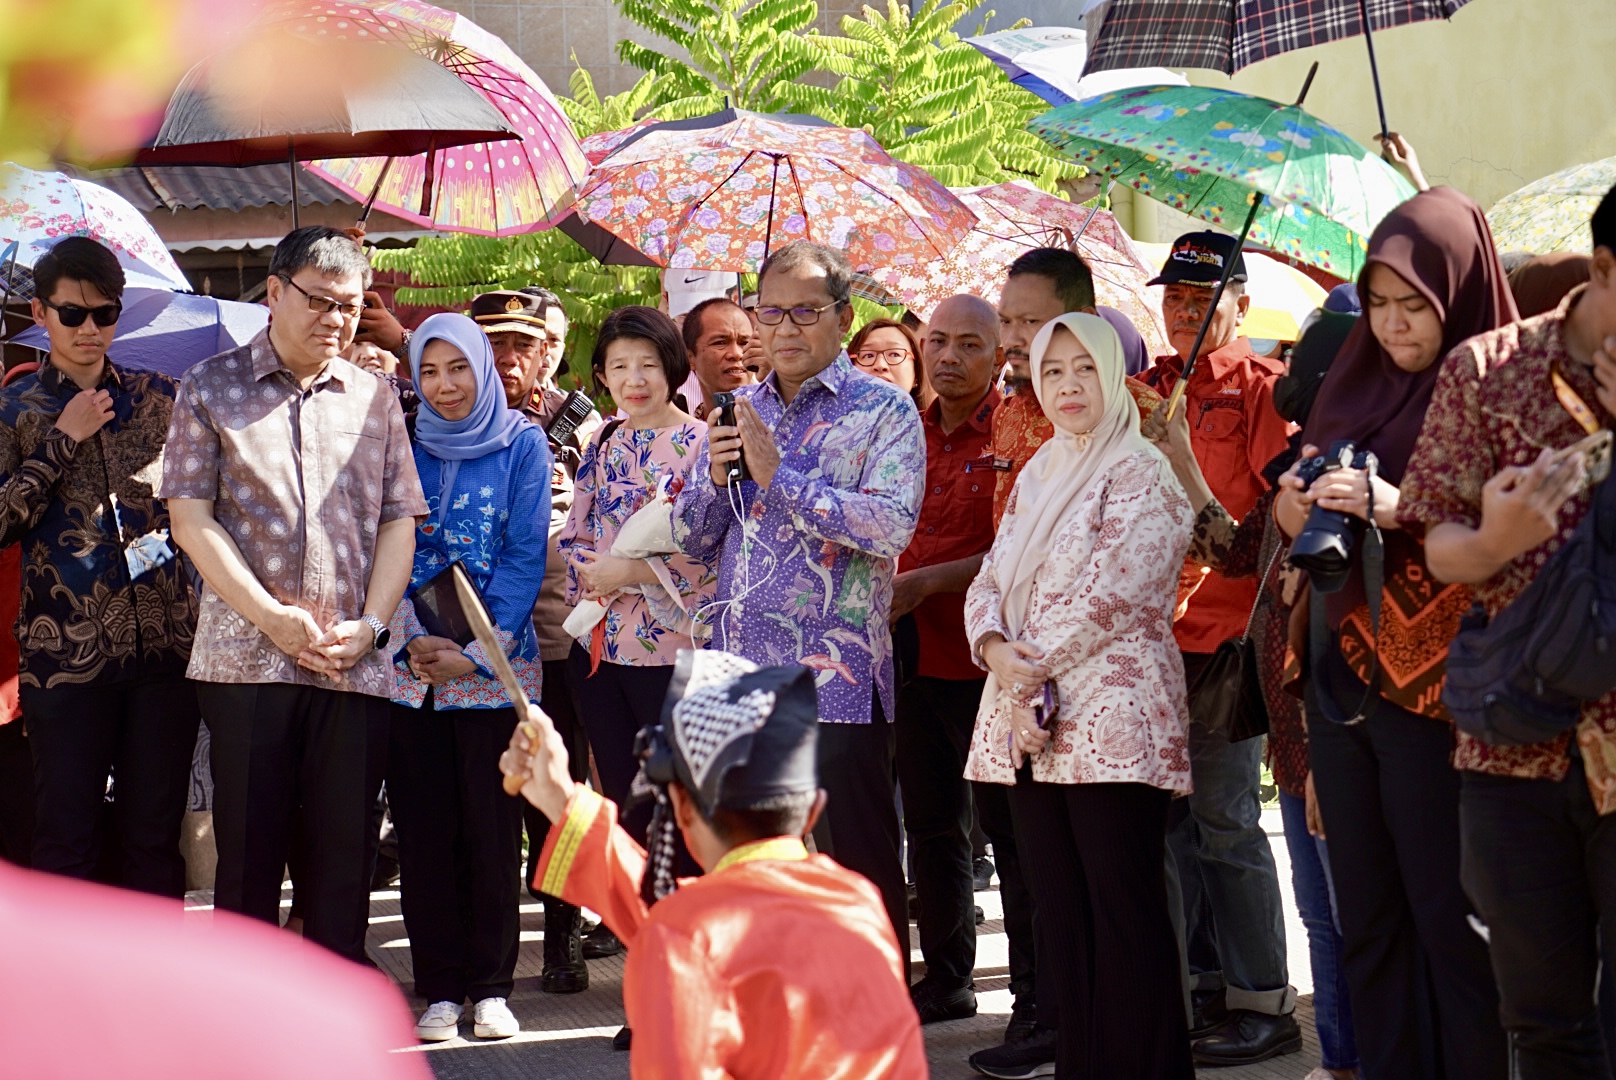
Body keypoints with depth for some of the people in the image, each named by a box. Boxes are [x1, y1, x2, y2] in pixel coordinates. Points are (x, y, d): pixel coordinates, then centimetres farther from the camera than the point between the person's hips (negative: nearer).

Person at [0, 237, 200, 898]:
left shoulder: (160, 397, 11)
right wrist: (63, 441, -8)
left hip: (166, 645, 2)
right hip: (66, 654, -2)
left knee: (155, 836, 6)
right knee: (68, 840, 0)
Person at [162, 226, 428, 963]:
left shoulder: (373, 399, 14)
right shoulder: (211, 390, 5)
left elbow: (399, 521, 10)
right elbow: (191, 518, -2)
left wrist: (369, 624, -5)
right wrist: (273, 617, -11)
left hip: (354, 666, 3)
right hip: (245, 659, -2)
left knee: (345, 849, 3)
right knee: (249, 849, 0)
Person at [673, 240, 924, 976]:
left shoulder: (882, 412, -1)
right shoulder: (740, 412, 17)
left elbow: (891, 525, -17)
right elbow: (692, 539, 17)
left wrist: (780, 475, -16)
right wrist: (715, 478, -3)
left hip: (834, 674, -6)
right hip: (739, 669, 6)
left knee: (856, 862, -3)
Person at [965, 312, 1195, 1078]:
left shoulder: (1139, 474, -4)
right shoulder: (1037, 477, 19)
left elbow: (1111, 597, -13)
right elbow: (990, 583, 16)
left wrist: (1033, 669, -8)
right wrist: (996, 651, -5)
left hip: (1111, 720, -7)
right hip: (1031, 722, 7)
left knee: (1125, 915, -7)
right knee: (1060, 913, 7)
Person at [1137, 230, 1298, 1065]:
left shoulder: (1260, 387, -5)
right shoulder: (1151, 387, 14)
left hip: (1227, 632, -7)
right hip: (1155, 633, 7)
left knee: (1224, 820, -6)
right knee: (1170, 816, 9)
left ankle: (1264, 1002, 1)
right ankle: (1204, 985, 19)